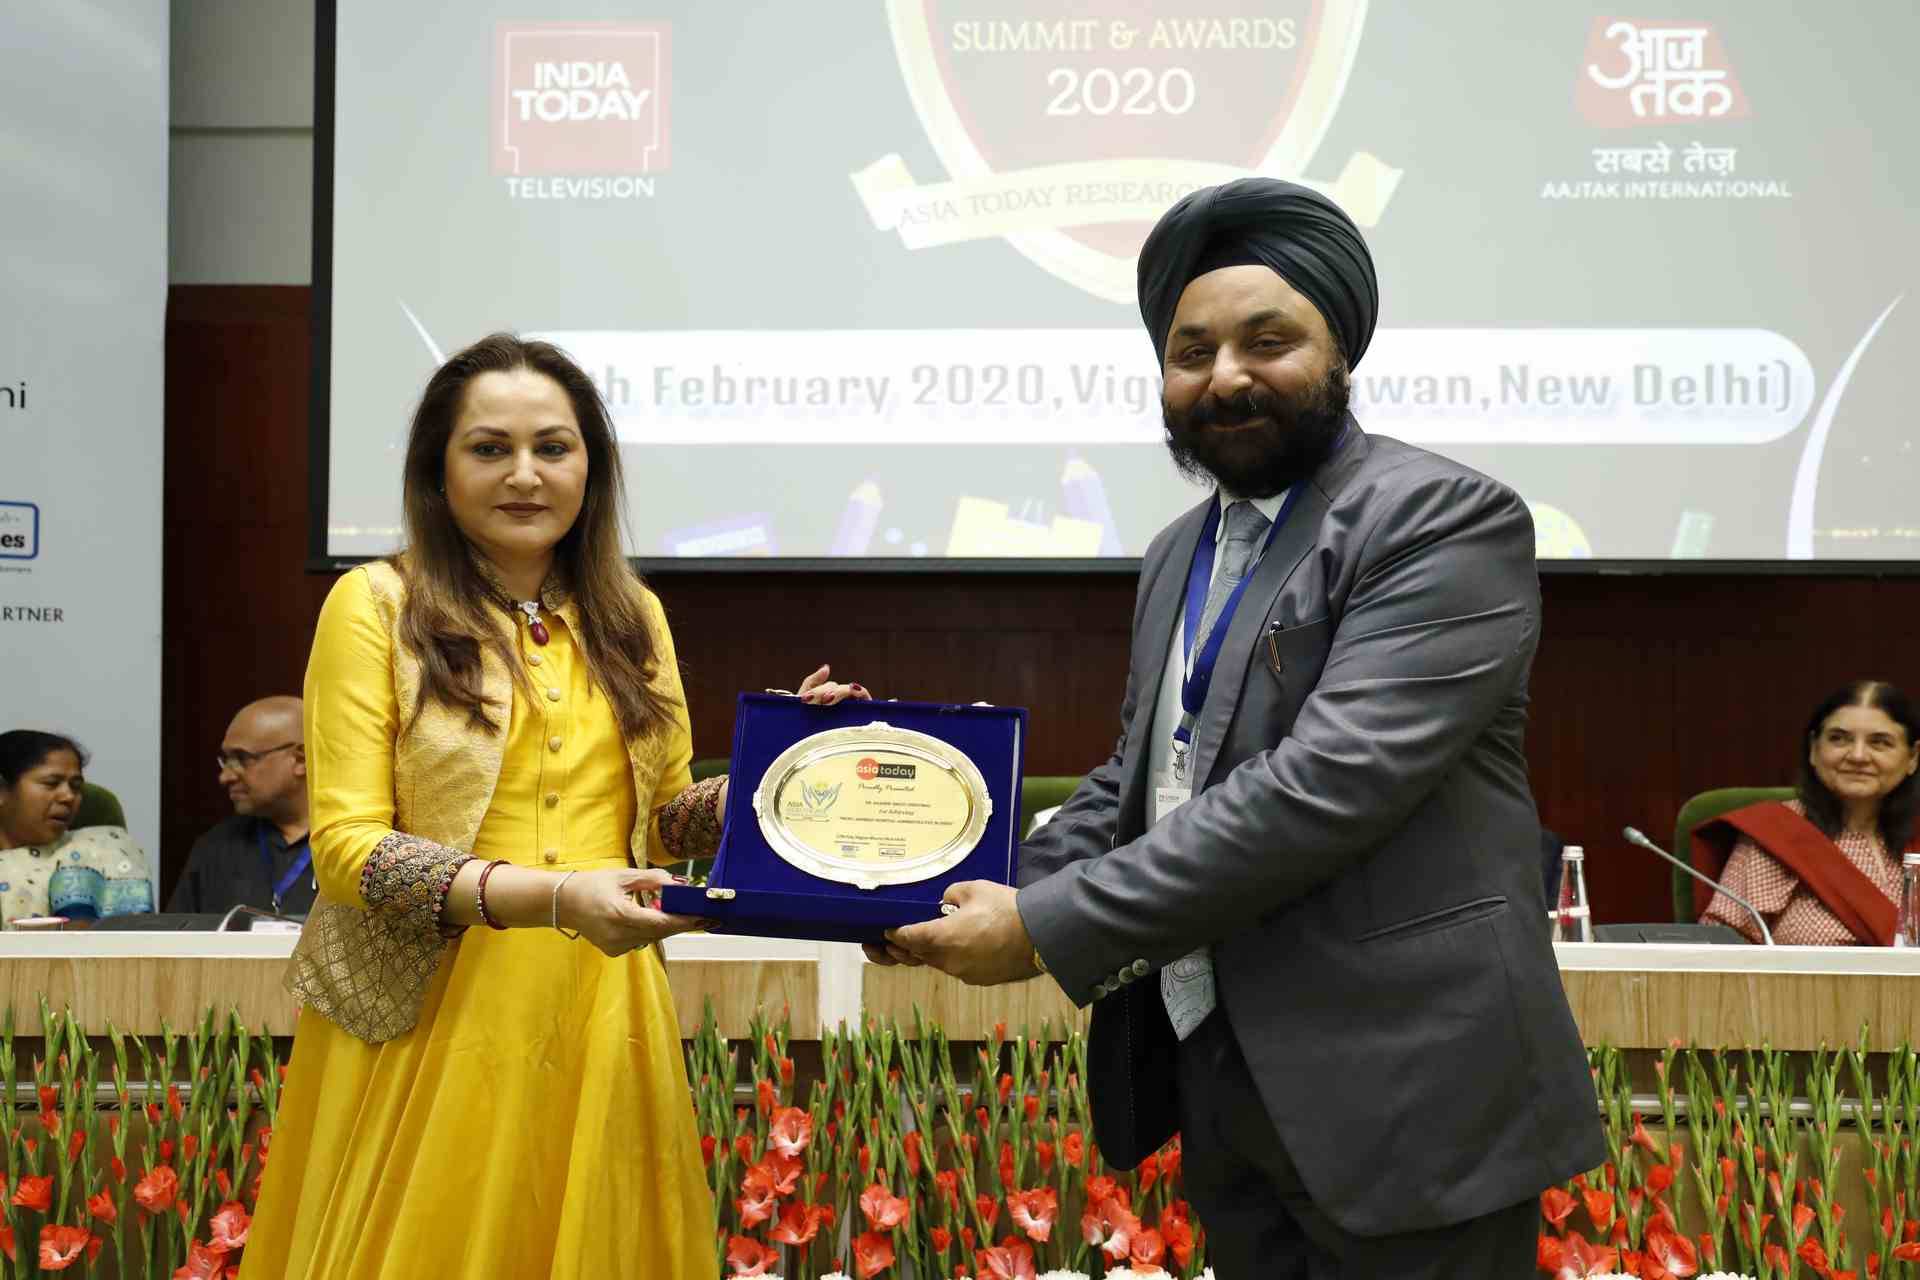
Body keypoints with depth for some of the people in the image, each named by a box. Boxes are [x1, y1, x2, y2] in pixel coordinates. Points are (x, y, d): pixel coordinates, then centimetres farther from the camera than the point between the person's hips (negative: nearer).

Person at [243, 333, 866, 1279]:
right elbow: (345, 845, -11)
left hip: (598, 1015, 4)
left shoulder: (630, 615, 10)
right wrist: (554, 897, -23)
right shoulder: (377, 604, -4)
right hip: (432, 1019, -4)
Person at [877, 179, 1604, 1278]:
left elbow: (1330, 783, -22)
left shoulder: (1445, 520, -12)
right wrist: (989, 900, 2)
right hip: (1221, 1082, 7)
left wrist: (1052, 927, -20)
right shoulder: (1182, 553, 14)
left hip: (1400, 1099, -7)